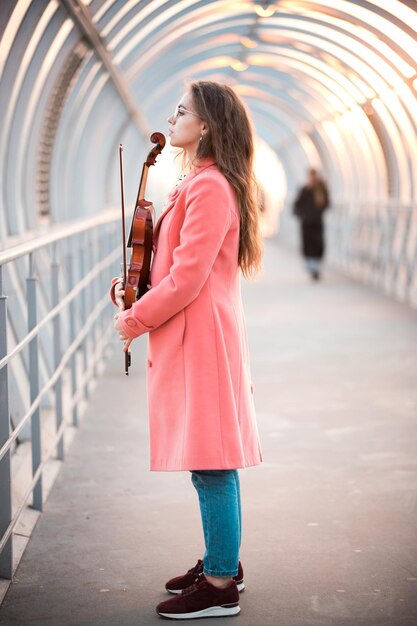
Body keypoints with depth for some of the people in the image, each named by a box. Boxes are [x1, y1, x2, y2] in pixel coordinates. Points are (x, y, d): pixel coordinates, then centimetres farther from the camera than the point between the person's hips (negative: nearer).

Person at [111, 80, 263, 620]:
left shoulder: (210, 187, -18)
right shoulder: (200, 183, 16)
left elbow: (187, 278, -21)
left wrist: (136, 319, -10)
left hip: (201, 342, -11)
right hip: (193, 339, 11)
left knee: (210, 464, -3)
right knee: (210, 464, 17)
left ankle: (220, 586, 5)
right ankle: (222, 563, 29)